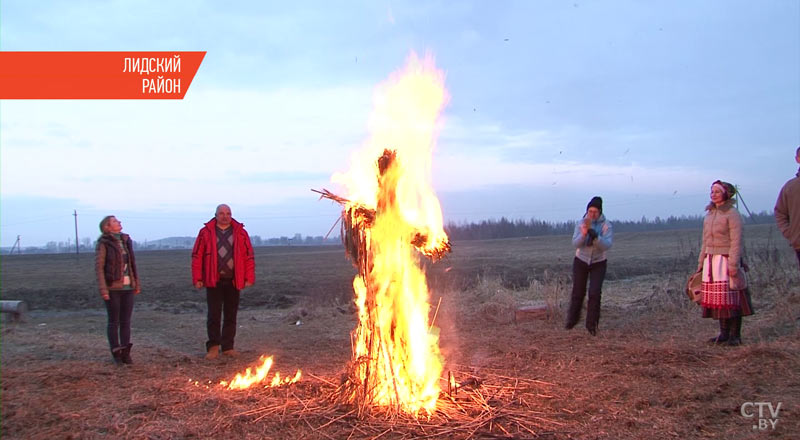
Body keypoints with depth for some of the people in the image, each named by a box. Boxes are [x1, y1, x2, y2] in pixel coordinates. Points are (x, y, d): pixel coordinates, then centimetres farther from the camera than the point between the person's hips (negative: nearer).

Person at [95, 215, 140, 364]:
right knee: (114, 321, 3)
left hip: (128, 287, 5)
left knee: (126, 321, 7)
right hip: (113, 288, -5)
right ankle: (116, 353, 11)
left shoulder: (126, 241, 10)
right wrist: (103, 290, -15)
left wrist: (137, 284, 13)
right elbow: (99, 267, -9)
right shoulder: (103, 244, -6)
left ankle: (125, 353, 13)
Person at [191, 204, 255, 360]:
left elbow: (249, 256, 4)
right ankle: (213, 346, 13)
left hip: (233, 281, 2)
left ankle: (228, 347, 18)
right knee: (214, 314, 1)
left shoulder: (240, 232, 5)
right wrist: (197, 278, -5)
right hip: (213, 281, -2)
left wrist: (249, 278, -2)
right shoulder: (206, 232, 2)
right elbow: (197, 256, 1)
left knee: (231, 315, 8)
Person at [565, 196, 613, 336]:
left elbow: (607, 245, -24)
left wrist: (594, 235, -39)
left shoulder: (606, 225, -13)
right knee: (578, 292, 7)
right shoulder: (581, 223, -9)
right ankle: (572, 320, 29)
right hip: (581, 261, 1)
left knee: (595, 293, -12)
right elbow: (575, 243, -16)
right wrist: (583, 234, -35)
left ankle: (592, 324, 1)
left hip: (598, 263, -1)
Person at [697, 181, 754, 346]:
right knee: (718, 299, 6)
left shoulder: (732, 214, -6)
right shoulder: (709, 214, 15)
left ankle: (735, 335, 3)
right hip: (711, 262, 7)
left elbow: (736, 241, -11)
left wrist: (733, 265, -17)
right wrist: (701, 262, 18)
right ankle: (724, 333, 14)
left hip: (726, 261, -6)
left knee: (732, 299, -3)